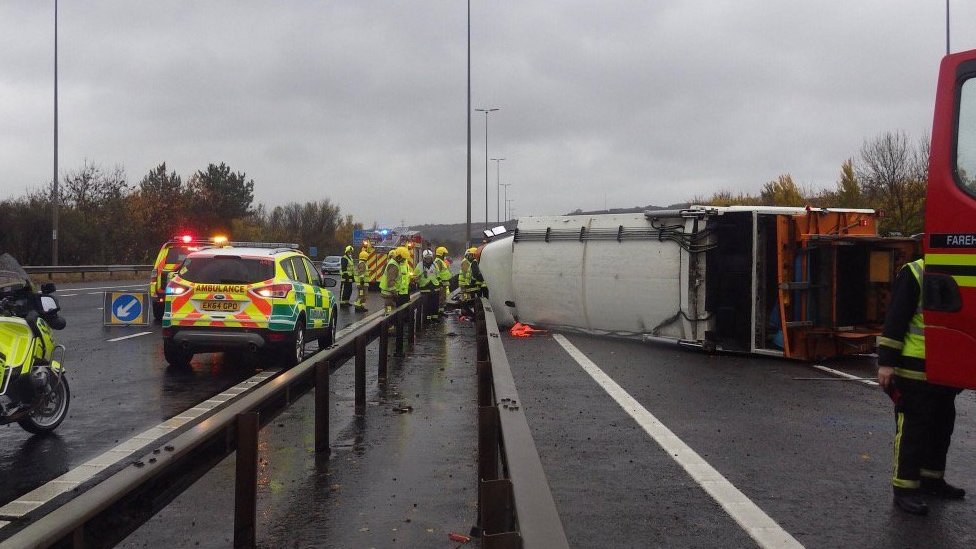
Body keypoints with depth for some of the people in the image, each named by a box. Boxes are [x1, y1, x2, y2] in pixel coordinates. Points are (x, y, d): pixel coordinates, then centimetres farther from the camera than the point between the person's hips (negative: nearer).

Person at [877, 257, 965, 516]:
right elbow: (895, 318, -14)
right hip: (914, 369, -8)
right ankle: (905, 487, 4)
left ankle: (932, 479, 32)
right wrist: (886, 363, -17)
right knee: (912, 429, -3)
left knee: (942, 426, 17)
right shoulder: (913, 274, -12)